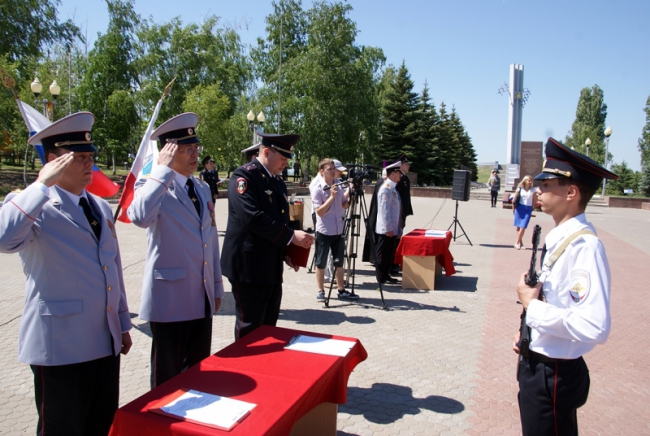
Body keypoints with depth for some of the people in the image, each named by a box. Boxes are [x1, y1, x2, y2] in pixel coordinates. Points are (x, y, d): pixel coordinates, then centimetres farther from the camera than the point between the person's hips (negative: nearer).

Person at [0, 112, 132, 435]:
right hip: (61, 346, -6)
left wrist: (123, 323, 18)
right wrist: (42, 184, -27)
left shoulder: (100, 206, 11)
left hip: (106, 342, 7)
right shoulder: (33, 206, -10)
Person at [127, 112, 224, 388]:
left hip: (203, 299, 6)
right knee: (168, 379, 9)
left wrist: (217, 286, 16)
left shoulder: (203, 189, 11)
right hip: (170, 298, -6)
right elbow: (139, 217, -34)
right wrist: (163, 170, -26)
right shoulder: (152, 186, -10)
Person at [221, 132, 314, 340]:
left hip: (272, 268, 8)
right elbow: (253, 218, -24)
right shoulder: (244, 175, -12)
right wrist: (291, 236, -22)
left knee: (269, 327, 16)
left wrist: (287, 252, 5)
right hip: (249, 267, -8)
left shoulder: (279, 184, 15)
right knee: (250, 330, 1)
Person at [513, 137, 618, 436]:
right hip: (537, 364, 8)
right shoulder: (559, 238, 2)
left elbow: (594, 328, -34)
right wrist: (528, 333, 6)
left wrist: (531, 305, -24)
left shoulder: (584, 246, -26)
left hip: (555, 375, -8)